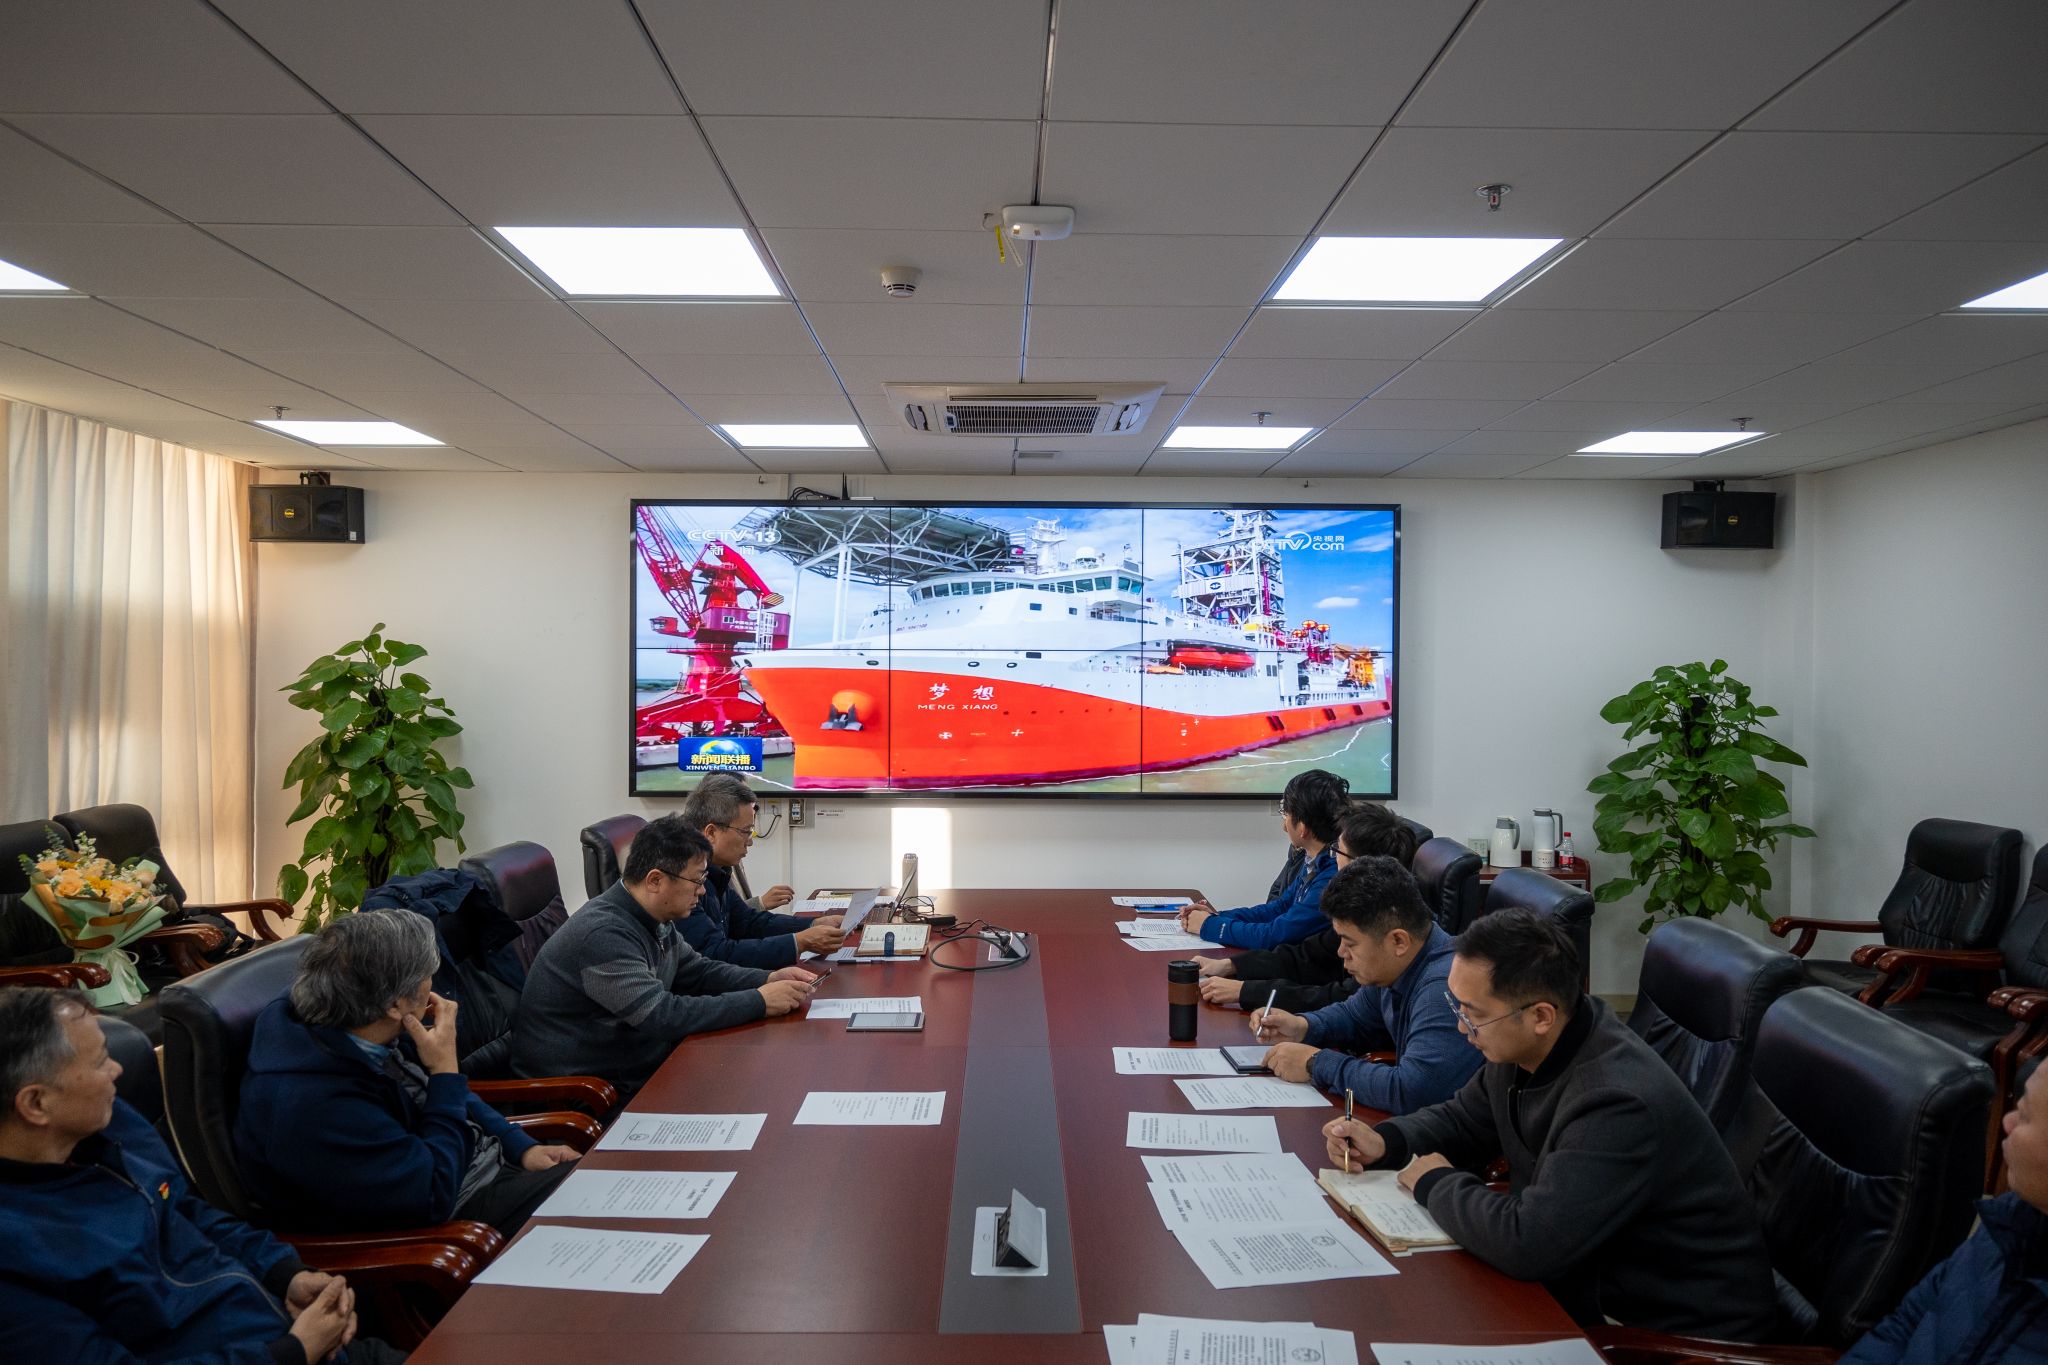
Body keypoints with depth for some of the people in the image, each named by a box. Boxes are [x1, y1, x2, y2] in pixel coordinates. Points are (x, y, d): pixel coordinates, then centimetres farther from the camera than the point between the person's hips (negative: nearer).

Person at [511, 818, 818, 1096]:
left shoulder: (654, 920, 4)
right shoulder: (605, 934, -26)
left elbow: (698, 971, 16)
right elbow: (663, 1016, -30)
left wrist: (769, 979, -1)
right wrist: (760, 1002, -25)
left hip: (633, 1070, 9)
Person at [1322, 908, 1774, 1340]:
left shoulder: (1617, 1103, -33)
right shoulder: (1523, 1045, -6)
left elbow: (1525, 1243, -37)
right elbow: (1463, 1118, 12)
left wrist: (1435, 1184, -19)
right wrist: (1385, 1142, -7)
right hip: (1595, 1276, 7)